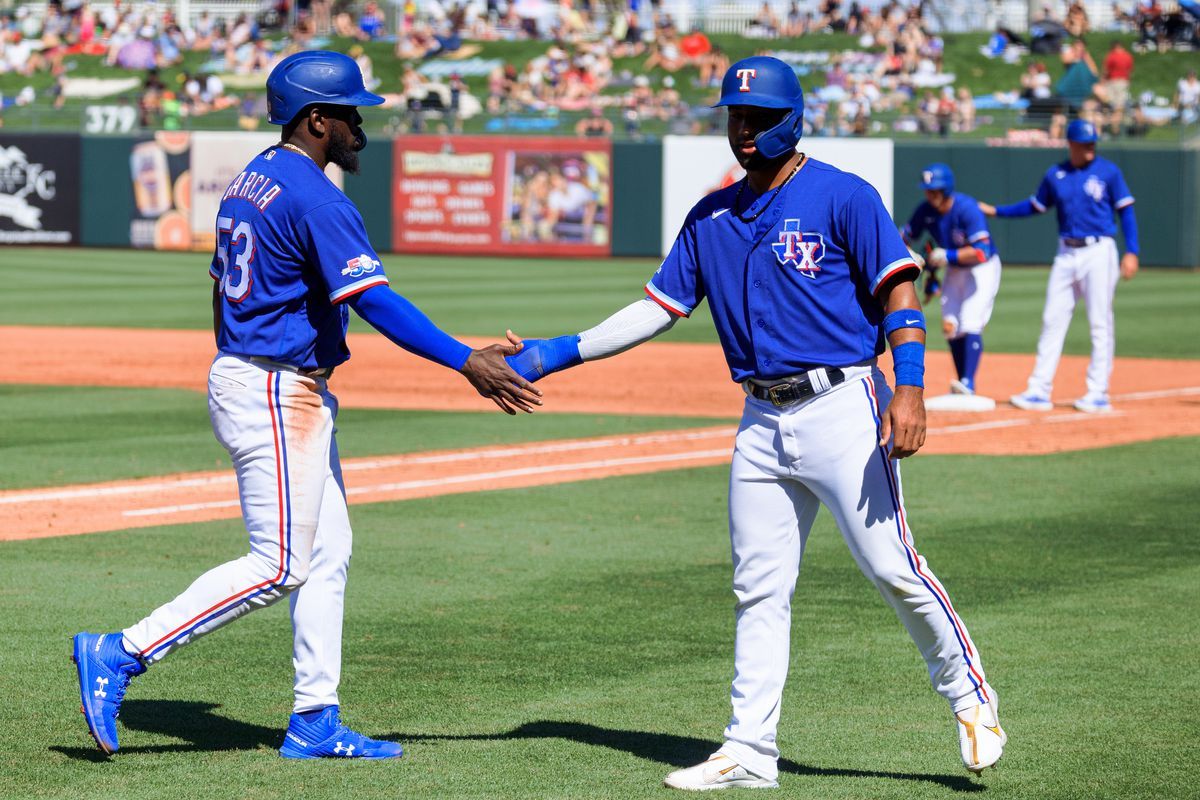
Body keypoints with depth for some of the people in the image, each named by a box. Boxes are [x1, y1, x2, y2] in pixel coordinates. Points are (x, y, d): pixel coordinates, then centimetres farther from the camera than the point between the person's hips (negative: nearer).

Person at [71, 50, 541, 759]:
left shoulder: (250, 182, 13)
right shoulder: (315, 196, -17)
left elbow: (225, 288, 20)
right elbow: (375, 301, -25)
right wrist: (467, 362, -27)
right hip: (276, 396, -10)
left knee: (327, 555, 10)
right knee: (279, 565, -8)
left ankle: (316, 723, 10)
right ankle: (119, 656, -7)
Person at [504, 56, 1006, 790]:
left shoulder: (842, 197, -5)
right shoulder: (712, 218, 13)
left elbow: (898, 290, -10)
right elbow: (659, 308, 16)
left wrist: (910, 387, -24)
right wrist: (558, 354, 8)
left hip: (841, 409, -6)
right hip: (763, 421, 6)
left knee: (893, 567, -9)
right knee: (759, 590, 6)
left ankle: (970, 698, 10)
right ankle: (750, 751, 10)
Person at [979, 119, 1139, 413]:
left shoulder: (1108, 172, -2)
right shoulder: (1055, 175, 9)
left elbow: (1126, 211, -1)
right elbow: (1035, 206, 20)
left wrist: (1131, 252, -9)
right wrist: (994, 211, 17)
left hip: (1098, 252, -4)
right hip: (1066, 254, 4)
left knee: (1100, 323, -4)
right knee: (1052, 321, 2)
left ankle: (1098, 393, 0)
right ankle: (1040, 391, 4)